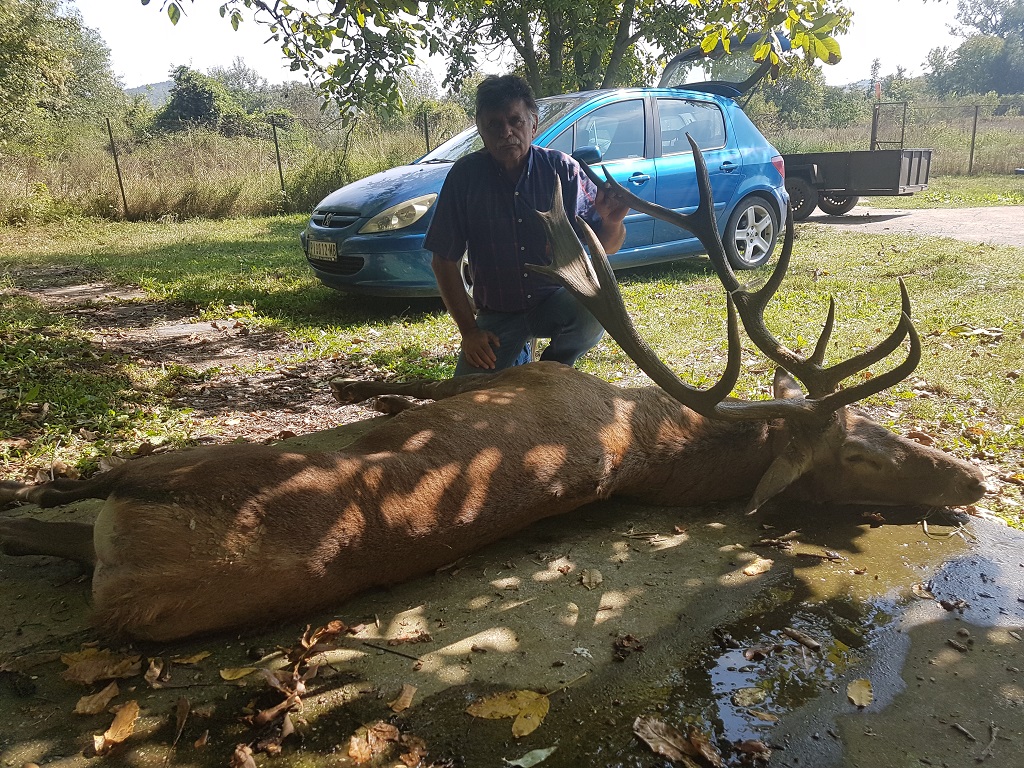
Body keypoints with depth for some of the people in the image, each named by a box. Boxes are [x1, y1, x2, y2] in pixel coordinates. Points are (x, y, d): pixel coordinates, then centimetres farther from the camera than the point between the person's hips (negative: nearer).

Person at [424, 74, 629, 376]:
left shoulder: (562, 169, -8)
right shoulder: (465, 176, -9)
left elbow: (607, 246, -5)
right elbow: (444, 261, -4)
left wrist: (612, 222, -30)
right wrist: (469, 330, -10)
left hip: (556, 301, 0)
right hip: (496, 315, 0)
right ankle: (519, 354, 20)